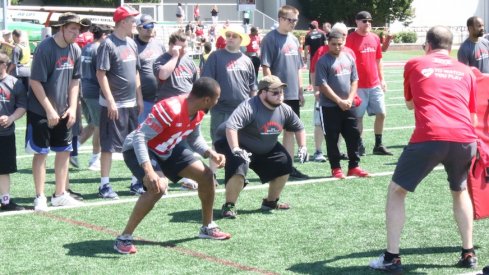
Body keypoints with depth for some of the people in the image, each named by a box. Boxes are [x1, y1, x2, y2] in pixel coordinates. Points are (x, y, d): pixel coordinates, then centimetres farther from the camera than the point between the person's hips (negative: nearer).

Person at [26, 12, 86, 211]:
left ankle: (60, 195, 19)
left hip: (64, 112, 6)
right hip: (40, 111, -6)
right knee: (40, 153, 0)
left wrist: (72, 107, 0)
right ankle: (40, 197, 7)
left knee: (64, 151, 9)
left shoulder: (75, 50, 0)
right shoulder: (44, 49, -19)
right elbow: (35, 82, -18)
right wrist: (49, 110, -18)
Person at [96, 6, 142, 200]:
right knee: (109, 145, -1)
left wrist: (139, 98, 14)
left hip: (131, 103, 8)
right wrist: (110, 101, -19)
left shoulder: (132, 44, 10)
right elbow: (101, 74, -15)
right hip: (114, 104, -8)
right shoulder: (108, 44, -13)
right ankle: (104, 185, 5)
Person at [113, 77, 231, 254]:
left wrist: (210, 153, -9)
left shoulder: (198, 112, -8)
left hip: (167, 150, 9)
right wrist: (148, 171, -46)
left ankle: (208, 228, 25)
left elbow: (194, 138, 10)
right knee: (159, 187, -33)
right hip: (138, 148, -9)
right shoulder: (171, 110, -35)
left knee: (206, 175, 5)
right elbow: (139, 137, -36)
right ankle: (124, 238, -20)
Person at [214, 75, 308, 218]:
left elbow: (299, 127, 11)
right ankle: (229, 206, -18)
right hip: (241, 147, -8)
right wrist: (235, 150, -52)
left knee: (285, 164, 8)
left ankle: (271, 202, 26)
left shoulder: (284, 110, -7)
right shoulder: (249, 107, -32)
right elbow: (230, 126, -44)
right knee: (239, 168, -33)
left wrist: (302, 147, 0)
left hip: (266, 149, 8)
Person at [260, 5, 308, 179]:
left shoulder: (294, 40, 12)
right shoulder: (271, 39, -10)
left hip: (293, 94, 7)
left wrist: (300, 90, 15)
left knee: (290, 130, 11)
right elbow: (266, 67, -13)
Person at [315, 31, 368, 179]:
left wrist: (350, 99, -4)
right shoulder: (323, 61, -9)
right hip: (330, 107, -5)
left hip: (348, 105, 5)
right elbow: (323, 85, -13)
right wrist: (339, 101, -16)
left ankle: (353, 166, 18)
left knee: (354, 135, 7)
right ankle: (336, 168, 12)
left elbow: (354, 80, 11)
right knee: (332, 138, 2)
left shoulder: (349, 58, 7)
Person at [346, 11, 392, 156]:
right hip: (359, 85, -5)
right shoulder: (351, 39, -7)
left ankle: (378, 145, 17)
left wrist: (382, 79, 14)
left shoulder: (375, 38, 10)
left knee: (381, 113, 6)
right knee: (358, 116, 1)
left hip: (375, 84, 6)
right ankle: (359, 146, 13)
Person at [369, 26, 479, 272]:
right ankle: (468, 254, 28)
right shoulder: (465, 71, 21)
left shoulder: (414, 65, 16)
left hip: (429, 138, -3)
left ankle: (391, 258, 9)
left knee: (396, 192, 14)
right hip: (464, 138, 3)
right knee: (460, 191, 30)